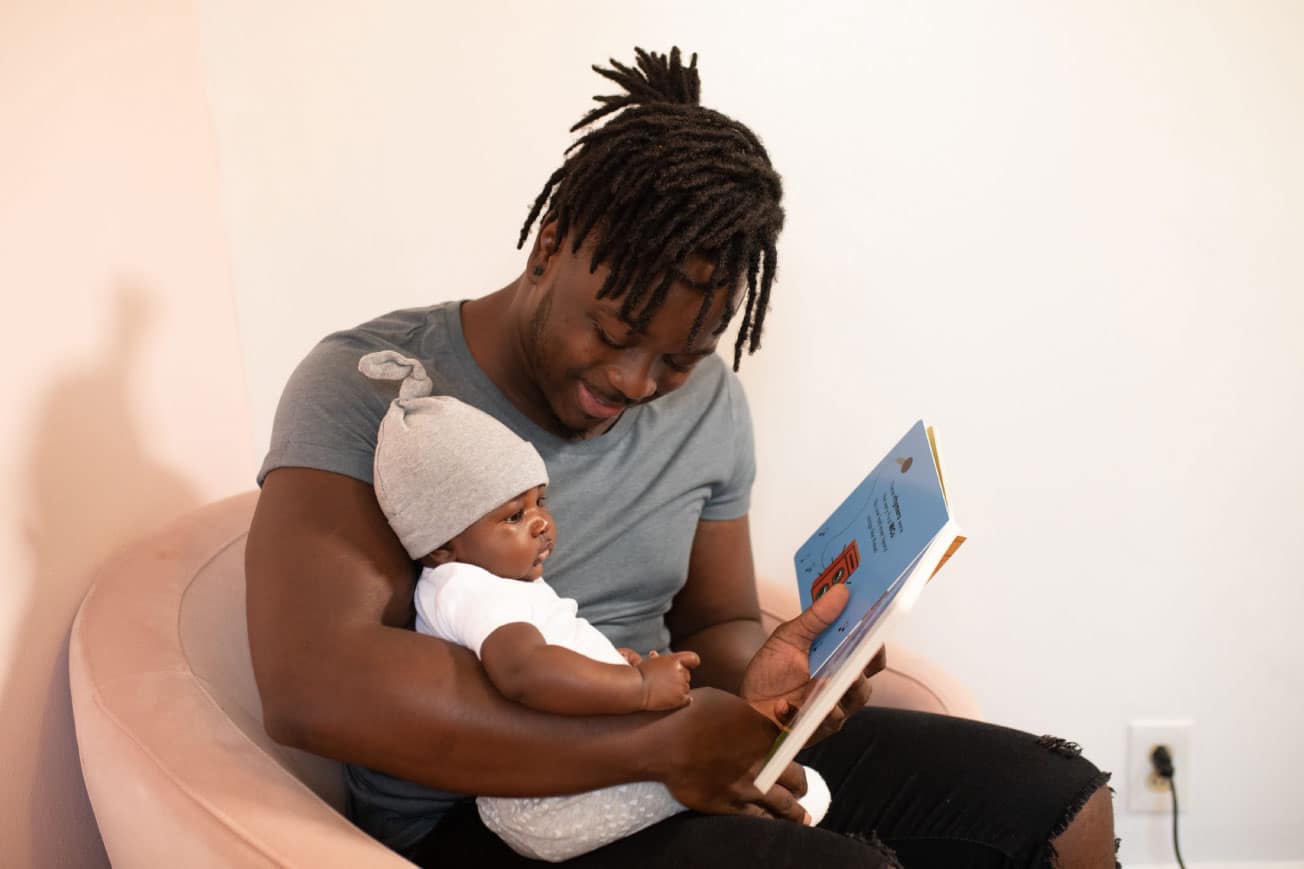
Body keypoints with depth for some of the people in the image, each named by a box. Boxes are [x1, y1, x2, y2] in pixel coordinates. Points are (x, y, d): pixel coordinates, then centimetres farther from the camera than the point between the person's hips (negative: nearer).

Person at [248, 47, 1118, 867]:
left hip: (686, 753, 6)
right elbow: (309, 683, -26)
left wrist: (754, 678, -14)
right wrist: (659, 738, -27)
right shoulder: (368, 387, -14)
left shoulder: (710, 406, 4)